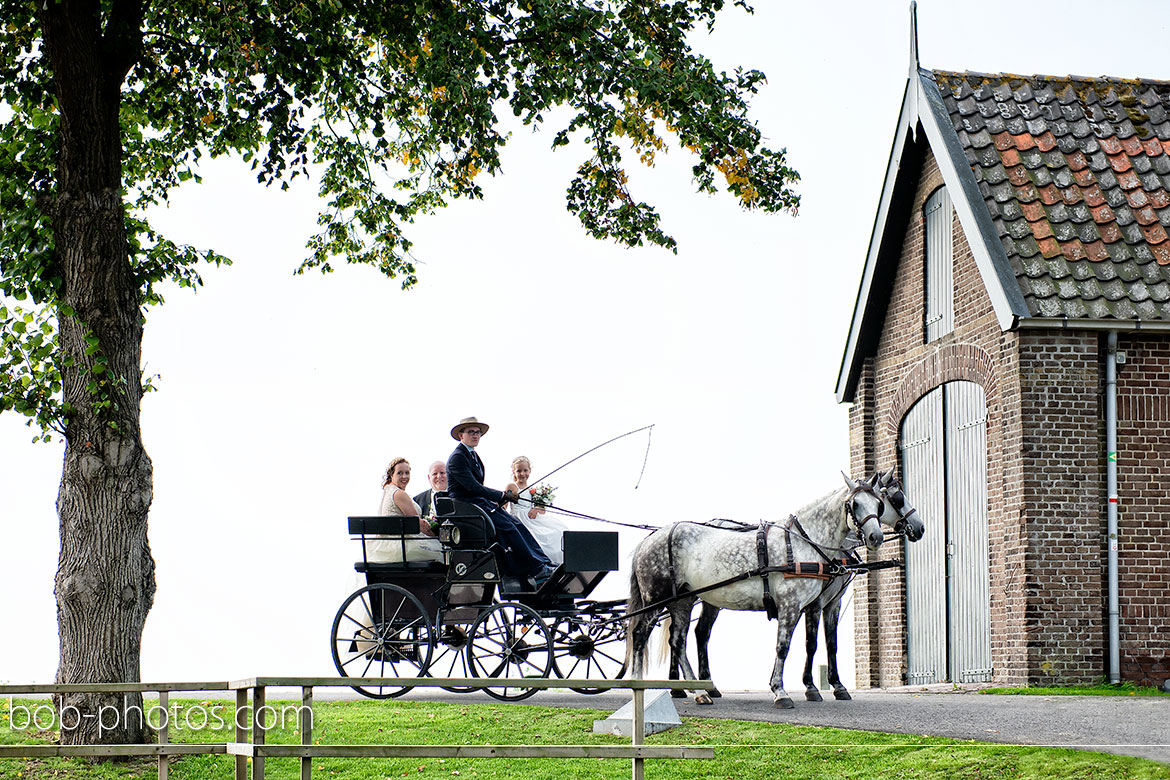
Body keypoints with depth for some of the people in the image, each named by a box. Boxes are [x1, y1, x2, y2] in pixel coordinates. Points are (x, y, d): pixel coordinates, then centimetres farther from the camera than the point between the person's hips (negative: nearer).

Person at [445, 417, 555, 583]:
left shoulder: (473, 456, 19)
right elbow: (472, 487, -19)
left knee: (515, 524, -8)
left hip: (480, 503, 9)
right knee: (506, 526, -22)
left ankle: (545, 565, -15)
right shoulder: (457, 457, -12)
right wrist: (502, 496, -15)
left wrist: (493, 500, 1)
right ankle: (537, 570, -23)